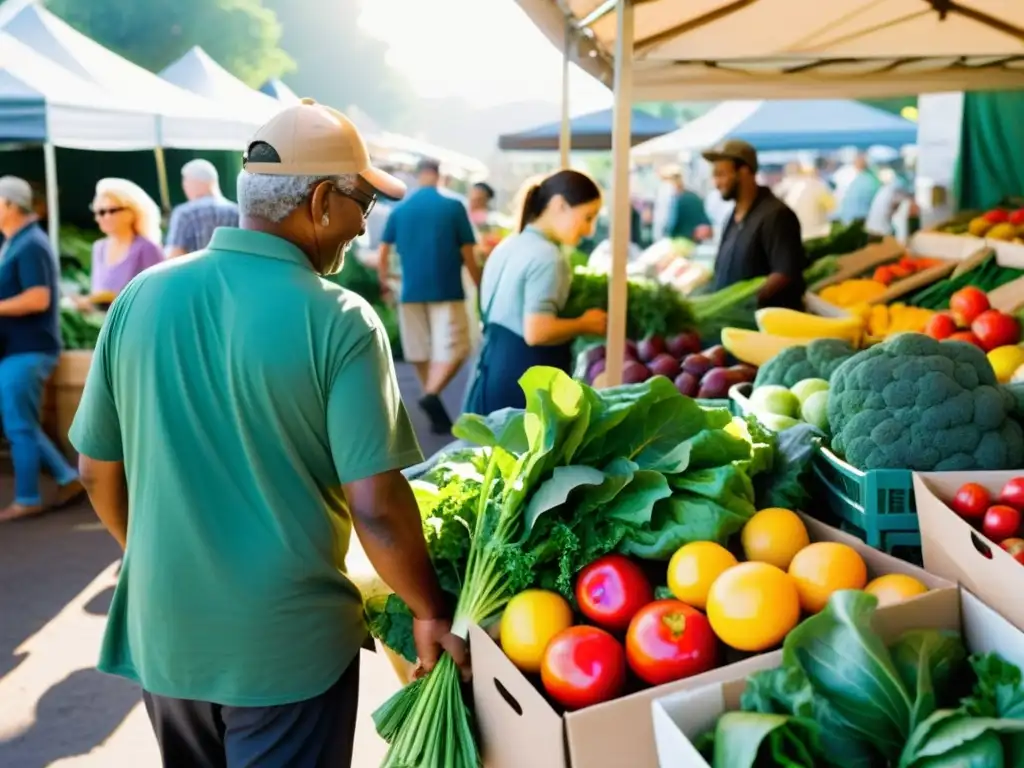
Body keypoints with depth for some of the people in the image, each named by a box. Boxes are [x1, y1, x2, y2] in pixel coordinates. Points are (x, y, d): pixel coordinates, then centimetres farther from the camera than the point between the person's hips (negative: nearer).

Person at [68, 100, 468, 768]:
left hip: (163, 631, 5)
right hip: (289, 644, -4)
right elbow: (375, 506, -19)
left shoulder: (142, 297, -3)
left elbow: (99, 469, 5)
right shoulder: (338, 321, -17)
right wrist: (431, 613, -4)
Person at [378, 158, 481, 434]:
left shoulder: (399, 210, 5)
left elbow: (382, 256, 4)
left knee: (421, 352, 12)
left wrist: (384, 282, 21)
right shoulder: (454, 207, -3)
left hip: (411, 290, 4)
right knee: (453, 349, -1)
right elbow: (468, 256, -3)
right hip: (447, 290, -3)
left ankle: (437, 413, 20)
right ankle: (432, 395, -24)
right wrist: (480, 288, 9)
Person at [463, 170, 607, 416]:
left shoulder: (508, 245, 13)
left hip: (493, 371, 9)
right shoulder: (547, 256, -16)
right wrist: (584, 324, -9)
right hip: (525, 381, -9)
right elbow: (537, 332, -24)